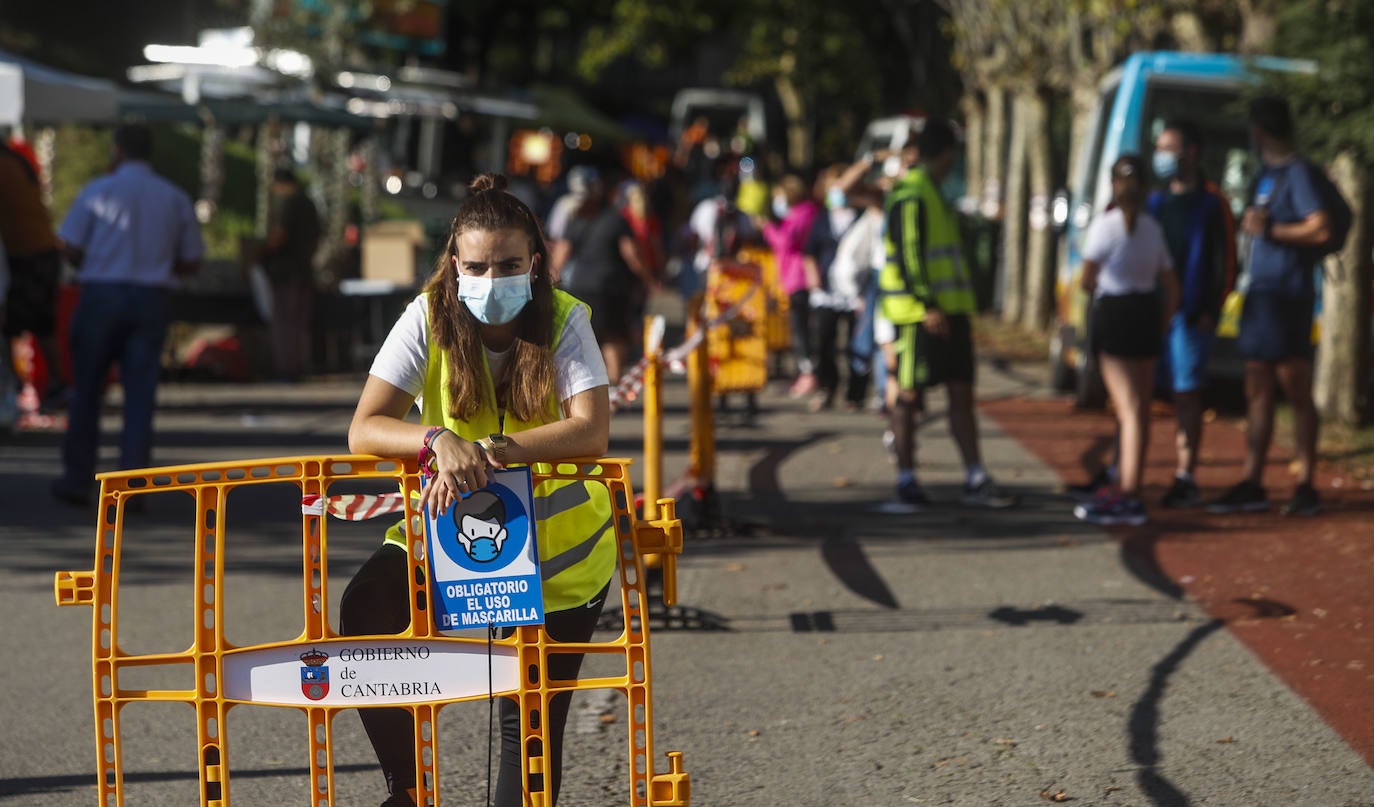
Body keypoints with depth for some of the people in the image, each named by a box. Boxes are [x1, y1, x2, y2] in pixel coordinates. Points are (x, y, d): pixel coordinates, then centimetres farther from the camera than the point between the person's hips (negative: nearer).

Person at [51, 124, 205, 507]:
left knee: (86, 392, 9)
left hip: (101, 293, -2)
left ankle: (77, 479, 13)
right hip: (151, 300, 2)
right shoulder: (175, 199, 6)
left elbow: (70, 248, -6)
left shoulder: (98, 191, -3)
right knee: (140, 396, 2)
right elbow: (191, 261, 9)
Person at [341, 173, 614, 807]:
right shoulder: (428, 320, -12)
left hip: (557, 545, -1)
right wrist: (439, 440, -40)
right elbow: (363, 430, -20)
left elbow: (592, 431, -28)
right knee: (365, 609, -26)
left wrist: (490, 449, -41)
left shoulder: (564, 321, -15)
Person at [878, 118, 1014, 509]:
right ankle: (906, 480, 6)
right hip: (919, 314, -9)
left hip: (949, 311, 9)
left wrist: (964, 311, 23)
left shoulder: (932, 194, 19)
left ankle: (976, 480, 4)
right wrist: (927, 305, -25)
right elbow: (908, 254, -19)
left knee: (962, 393, 5)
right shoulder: (910, 195, -12)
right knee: (909, 395, 0)